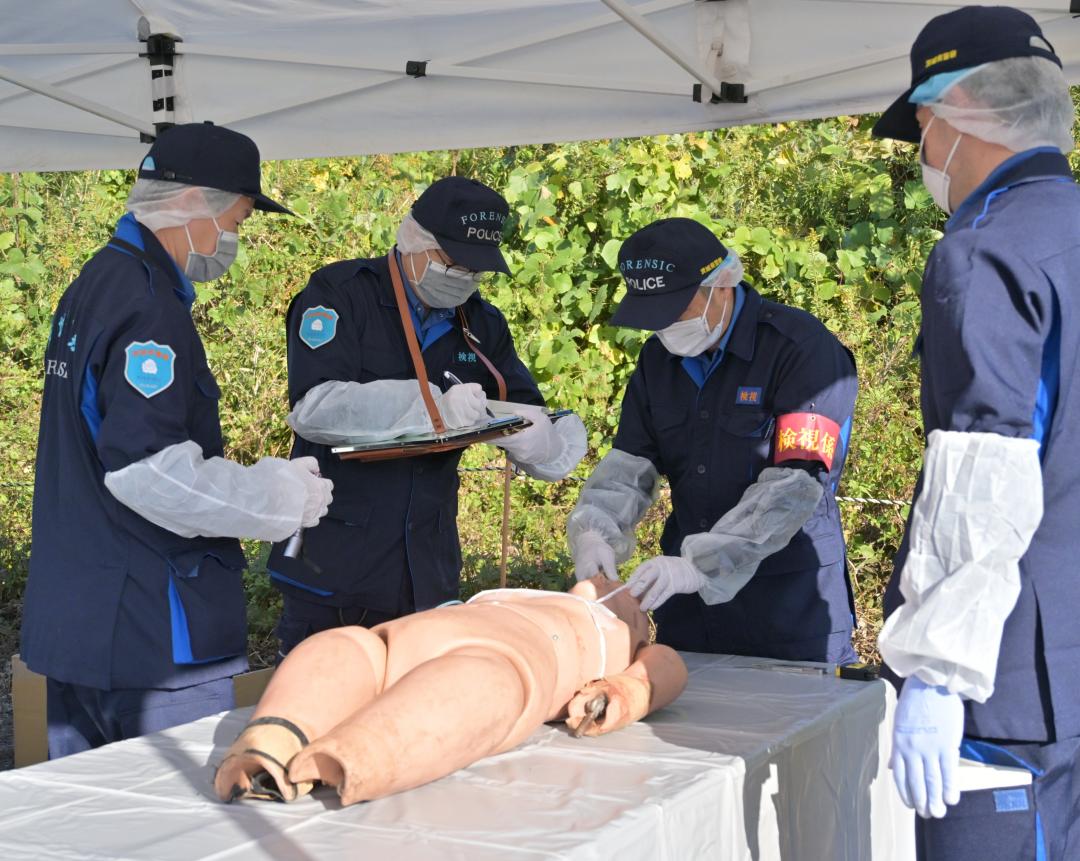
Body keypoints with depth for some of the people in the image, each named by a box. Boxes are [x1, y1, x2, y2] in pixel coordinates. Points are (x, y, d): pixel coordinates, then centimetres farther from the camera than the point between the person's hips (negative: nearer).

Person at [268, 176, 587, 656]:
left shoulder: (482, 324, 11)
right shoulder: (339, 294, -5)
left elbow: (536, 434, 10)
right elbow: (314, 407, -20)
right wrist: (434, 405, -27)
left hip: (427, 575, 5)